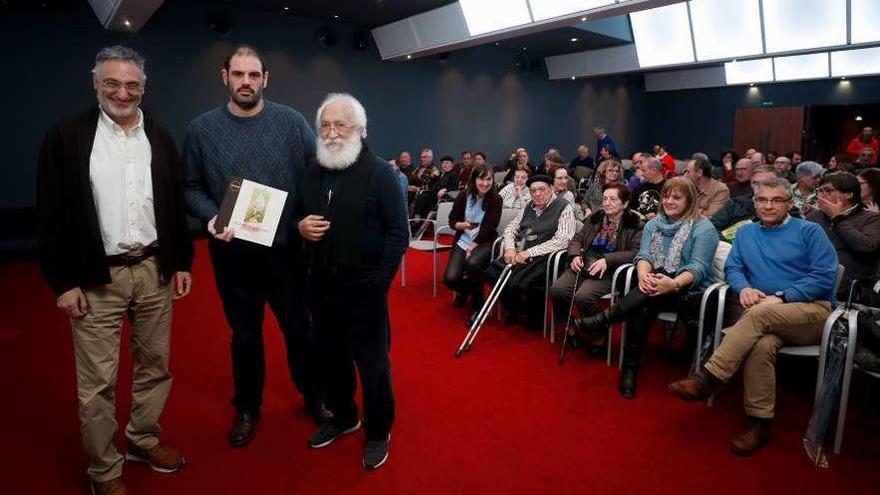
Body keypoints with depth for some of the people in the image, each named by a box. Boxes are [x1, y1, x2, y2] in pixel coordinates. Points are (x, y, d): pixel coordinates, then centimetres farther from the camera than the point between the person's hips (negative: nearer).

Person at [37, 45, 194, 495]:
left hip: (155, 270, 4)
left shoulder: (160, 137, 7)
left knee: (155, 366, 15)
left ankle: (144, 440, 36)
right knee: (97, 383, 5)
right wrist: (63, 282, -8)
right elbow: (50, 216, -5)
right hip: (96, 277, -3)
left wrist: (182, 262, 9)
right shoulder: (66, 136, -4)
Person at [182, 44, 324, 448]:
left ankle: (314, 397, 36)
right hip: (232, 253, 1)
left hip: (287, 248, 0)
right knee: (245, 335, 16)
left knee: (300, 328, 13)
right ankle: (247, 408, 36)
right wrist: (210, 218, -17)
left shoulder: (291, 122, -2)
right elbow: (191, 187, 1)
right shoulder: (201, 128, 0)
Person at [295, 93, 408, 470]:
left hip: (364, 286, -5)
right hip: (321, 285, 6)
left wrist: (380, 280, -16)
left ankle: (378, 431, 27)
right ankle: (343, 417, 41)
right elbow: (295, 218, 20)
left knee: (372, 362, 7)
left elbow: (398, 232, -11)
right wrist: (299, 227, -4)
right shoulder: (311, 174, 9)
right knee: (331, 358, 18)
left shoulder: (379, 172, -8)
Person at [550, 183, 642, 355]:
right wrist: (575, 255, -6)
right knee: (556, 289, -21)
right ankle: (569, 325, 6)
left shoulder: (634, 224, 0)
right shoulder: (596, 217, 15)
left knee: (583, 296, -30)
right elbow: (577, 239, 16)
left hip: (609, 272, -5)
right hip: (584, 266, 5)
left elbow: (636, 252, -12)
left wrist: (607, 260, -22)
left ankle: (600, 333, -2)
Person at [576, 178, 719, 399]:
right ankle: (630, 370, -27)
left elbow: (698, 267, -13)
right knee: (642, 307, -32)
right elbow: (644, 255, 1)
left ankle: (601, 320, -34)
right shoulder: (653, 225, 15)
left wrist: (673, 284, -34)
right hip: (656, 287, 4)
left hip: (689, 291, -3)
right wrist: (643, 274, -24)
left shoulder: (703, 229, -1)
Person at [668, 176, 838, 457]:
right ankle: (759, 422, -25)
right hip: (767, 317, 3)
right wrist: (744, 288, -10)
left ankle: (706, 379, -35)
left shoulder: (809, 231, 6)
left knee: (759, 314, -35)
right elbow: (732, 268, 14)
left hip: (812, 311, -2)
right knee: (762, 345, -34)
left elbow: (825, 276, -4)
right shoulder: (746, 233, 20)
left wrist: (781, 298, -15)